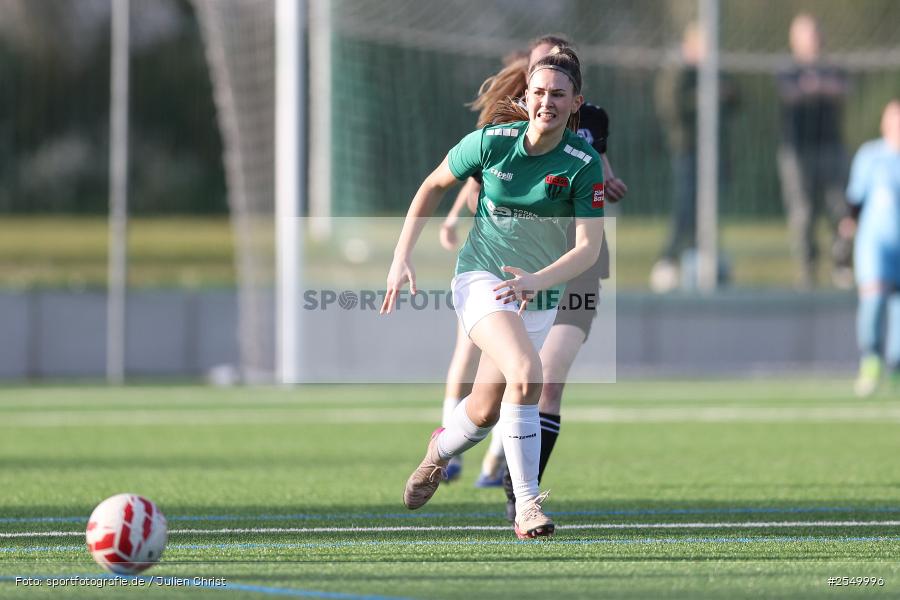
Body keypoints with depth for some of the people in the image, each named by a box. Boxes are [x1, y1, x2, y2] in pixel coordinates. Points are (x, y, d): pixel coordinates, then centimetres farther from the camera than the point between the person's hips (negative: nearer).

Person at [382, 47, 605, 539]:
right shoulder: (491, 142, -12)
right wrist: (401, 258, -1)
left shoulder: (584, 164, -13)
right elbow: (432, 187, 4)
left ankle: (441, 449, 47)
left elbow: (589, 247, -17)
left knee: (484, 413, 10)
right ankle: (527, 507, -26)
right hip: (481, 277, -3)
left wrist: (537, 281, -34)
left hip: (539, 296, 3)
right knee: (525, 374, -29)